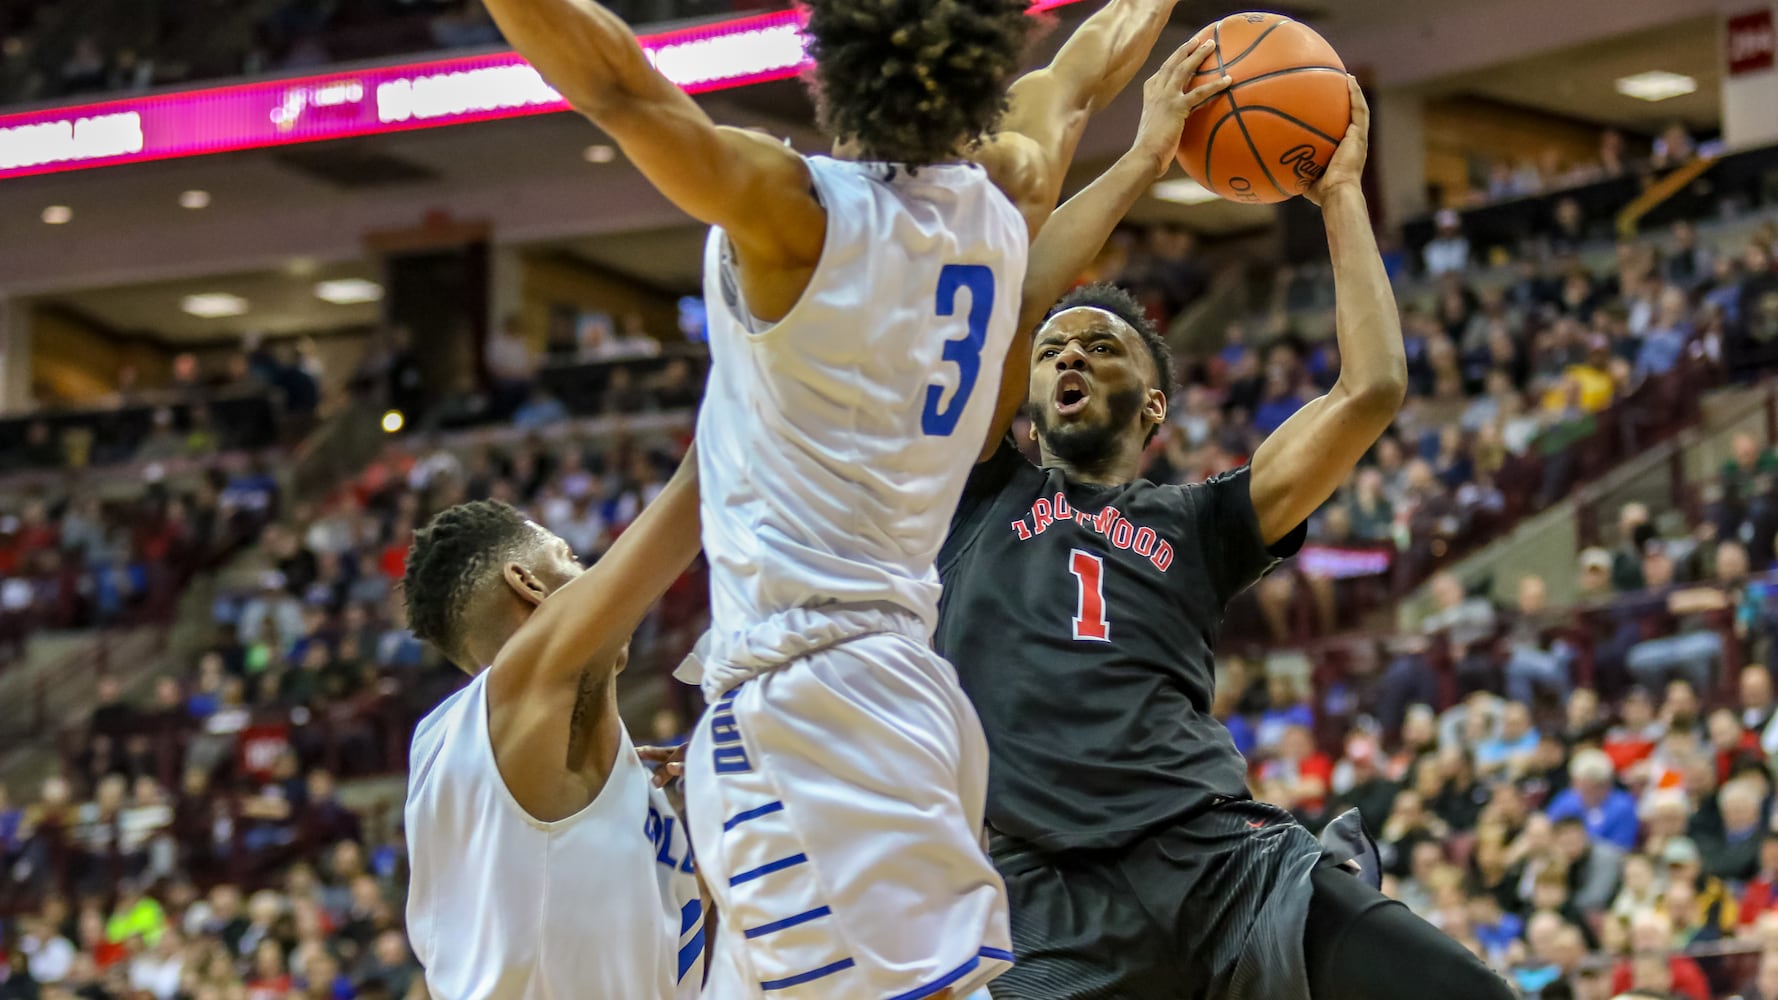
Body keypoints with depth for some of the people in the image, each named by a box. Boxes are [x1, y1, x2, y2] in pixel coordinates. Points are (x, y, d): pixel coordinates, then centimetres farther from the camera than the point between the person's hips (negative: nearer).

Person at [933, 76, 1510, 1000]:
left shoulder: (1196, 525, 23)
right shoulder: (983, 495, 20)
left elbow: (1371, 389, 15)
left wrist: (1340, 194, 22)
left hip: (1219, 853, 1)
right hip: (1047, 893, -1)